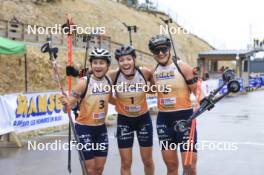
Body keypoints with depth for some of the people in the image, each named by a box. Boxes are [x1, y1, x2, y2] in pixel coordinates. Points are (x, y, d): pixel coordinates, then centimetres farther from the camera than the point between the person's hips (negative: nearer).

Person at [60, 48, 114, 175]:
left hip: (101, 127, 5)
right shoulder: (84, 82, -18)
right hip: (84, 128, -5)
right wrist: (66, 104, -43)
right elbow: (70, 104, -25)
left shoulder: (109, 81, -3)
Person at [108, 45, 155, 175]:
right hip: (124, 120, -1)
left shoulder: (145, 73, -17)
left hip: (143, 119, 1)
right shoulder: (113, 76, -19)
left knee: (147, 160, 13)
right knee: (126, 163, 3)